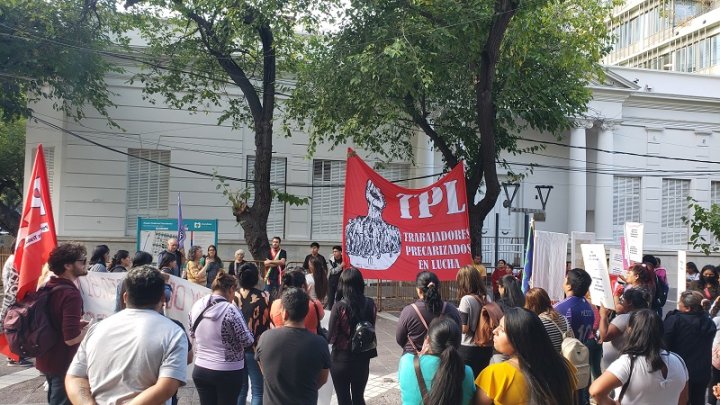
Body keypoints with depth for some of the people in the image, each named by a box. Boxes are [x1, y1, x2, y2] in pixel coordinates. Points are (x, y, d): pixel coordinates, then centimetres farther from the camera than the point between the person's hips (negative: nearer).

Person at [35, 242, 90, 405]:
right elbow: (71, 338, -30)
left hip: (47, 359, 9)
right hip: (63, 363, -9)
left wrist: (80, 322, 10)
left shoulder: (48, 287, 3)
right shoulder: (71, 294, -25)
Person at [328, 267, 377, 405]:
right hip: (363, 359, 4)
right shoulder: (370, 304, -7)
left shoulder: (340, 306, -19)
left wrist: (324, 332, 5)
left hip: (341, 359, -3)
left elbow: (331, 337, -14)